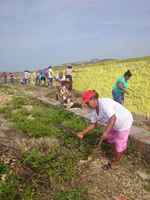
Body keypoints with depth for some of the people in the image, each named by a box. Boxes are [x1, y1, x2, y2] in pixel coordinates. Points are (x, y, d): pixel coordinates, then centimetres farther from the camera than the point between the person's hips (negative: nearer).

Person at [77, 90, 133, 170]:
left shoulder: (104, 103, -36)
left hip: (124, 122, -8)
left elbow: (113, 118, -42)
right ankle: (115, 156, 47)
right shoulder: (92, 110, -9)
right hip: (114, 124, 8)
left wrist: (106, 132, -45)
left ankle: (115, 162, 30)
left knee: (119, 144, 7)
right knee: (112, 140, 22)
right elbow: (93, 124, -2)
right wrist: (83, 133, -11)